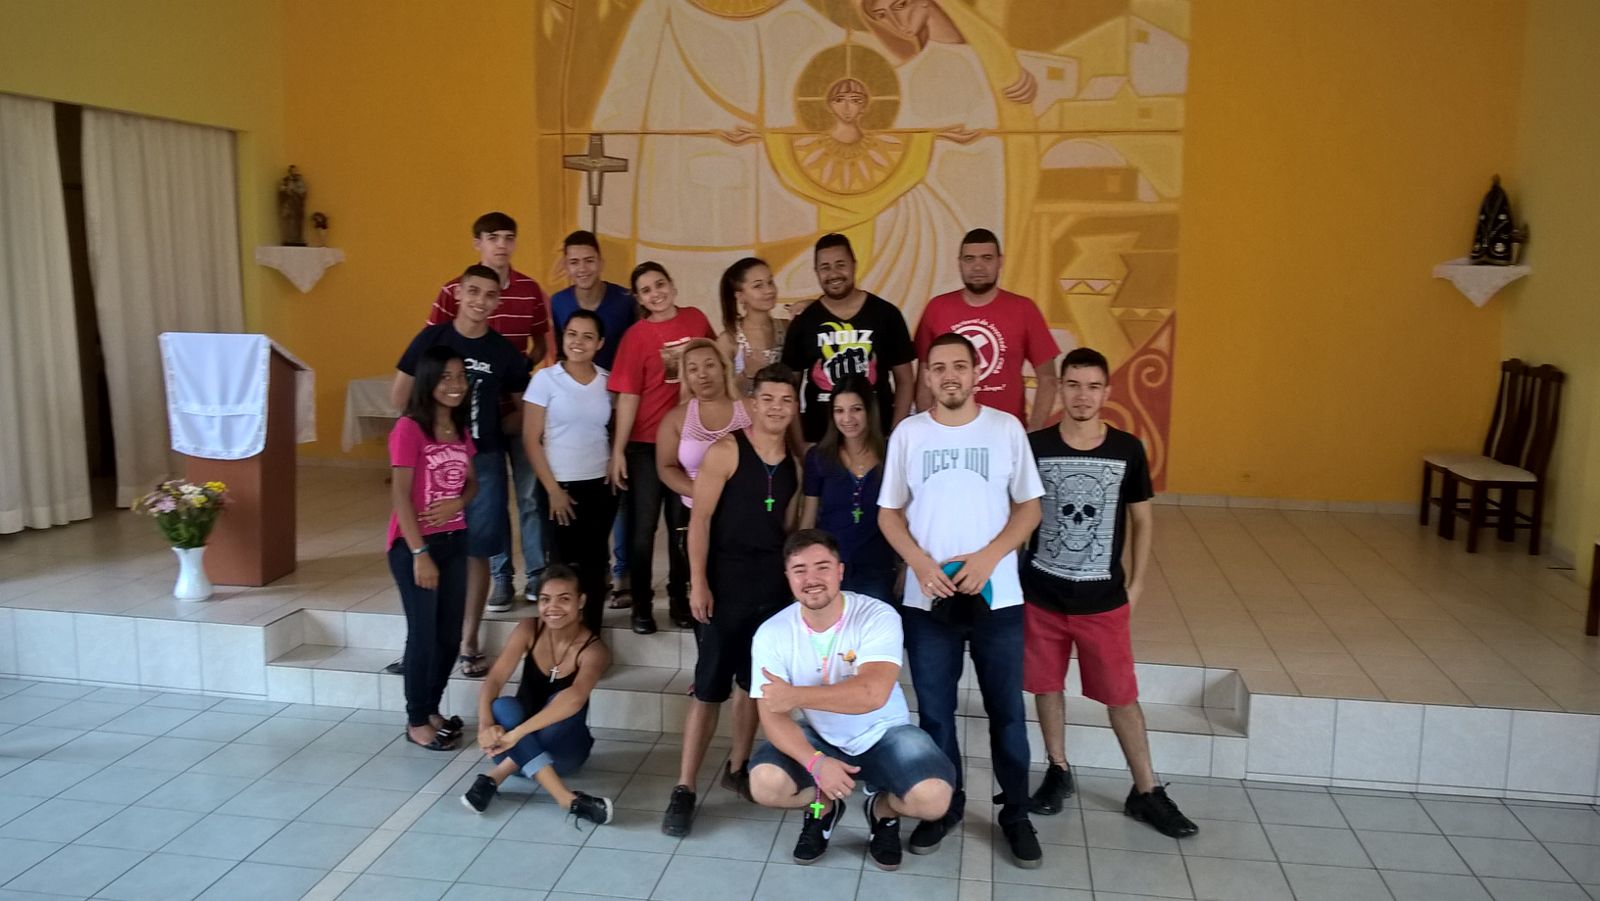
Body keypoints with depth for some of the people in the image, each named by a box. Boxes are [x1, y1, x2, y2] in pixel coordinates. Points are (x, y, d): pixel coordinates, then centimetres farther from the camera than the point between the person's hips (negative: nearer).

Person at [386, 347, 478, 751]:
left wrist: (457, 503, -9)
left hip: (455, 540, 7)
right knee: (424, 634, 1)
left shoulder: (460, 429, 8)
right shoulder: (409, 428, -14)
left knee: (450, 634, 11)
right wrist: (420, 553, -19)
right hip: (414, 544, -7)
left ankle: (432, 710, 27)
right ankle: (416, 722, 16)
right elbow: (400, 495, -16)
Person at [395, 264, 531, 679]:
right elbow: (398, 395, 5)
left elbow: (525, 408, 9)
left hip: (483, 460, 1)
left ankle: (468, 642, 14)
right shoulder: (432, 338, -2)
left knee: (476, 551, 4)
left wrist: (495, 427, -2)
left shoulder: (503, 351, 1)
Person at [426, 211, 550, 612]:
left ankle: (537, 573, 16)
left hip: (522, 405, 2)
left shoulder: (530, 290, 5)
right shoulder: (453, 291, -2)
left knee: (531, 492, 5)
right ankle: (499, 576, 17)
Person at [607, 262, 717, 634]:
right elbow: (628, 397, -11)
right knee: (644, 527, 3)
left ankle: (680, 599, 26)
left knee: (682, 524, 13)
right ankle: (642, 606, 14)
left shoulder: (696, 319, 1)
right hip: (646, 444, -3)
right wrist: (618, 451, -14)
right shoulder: (637, 335, -8)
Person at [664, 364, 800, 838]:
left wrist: (792, 581, 8)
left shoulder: (794, 465, 7)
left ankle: (737, 768, 30)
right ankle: (684, 790, 4)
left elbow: (788, 528, 12)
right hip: (725, 585, -5)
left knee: (755, 684, 14)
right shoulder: (725, 451, -8)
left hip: (773, 589, 5)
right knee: (709, 687, -4)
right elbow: (700, 518, -10)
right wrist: (698, 581, -16)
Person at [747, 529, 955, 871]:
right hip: (818, 738, 2)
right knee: (765, 785, -26)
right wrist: (816, 762, -32)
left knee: (933, 798, -28)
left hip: (883, 735, -2)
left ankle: (882, 809, 10)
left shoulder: (878, 617, -21)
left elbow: (872, 694, -35)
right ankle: (823, 806, 10)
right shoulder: (772, 633, -13)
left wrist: (795, 695, -36)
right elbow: (773, 716, -15)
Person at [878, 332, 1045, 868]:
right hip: (928, 598, 1)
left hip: (997, 596, -1)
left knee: (1007, 711, 8)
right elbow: (888, 513, 5)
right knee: (935, 711, 11)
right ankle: (943, 805, 29)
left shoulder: (1006, 428, -1)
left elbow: (1029, 507, 1)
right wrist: (920, 562, -12)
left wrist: (988, 557, -14)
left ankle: (1016, 813, 24)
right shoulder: (907, 434, 1)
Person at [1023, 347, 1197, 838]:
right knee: (1047, 685, 13)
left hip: (1103, 596, 0)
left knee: (1122, 694, 7)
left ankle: (1146, 791, 21)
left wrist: (1135, 583, 5)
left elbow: (1141, 518, 7)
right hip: (1042, 592, 0)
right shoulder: (1034, 446, -7)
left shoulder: (1127, 450, -4)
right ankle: (1058, 770, 33)